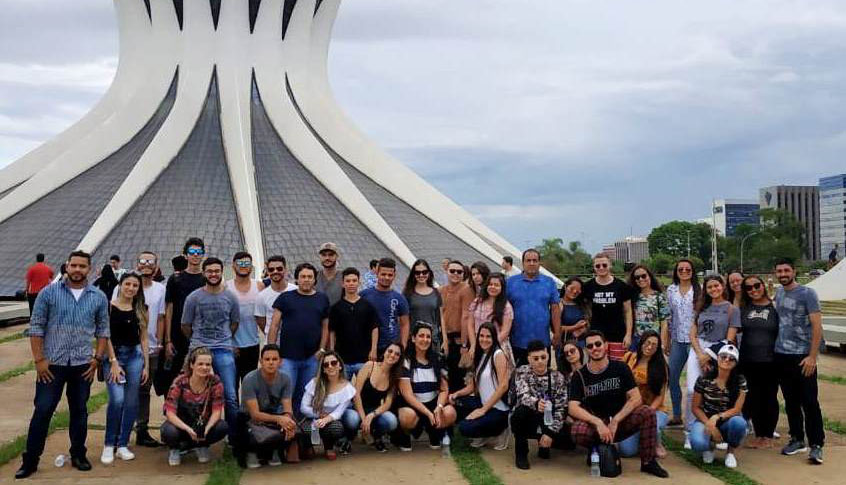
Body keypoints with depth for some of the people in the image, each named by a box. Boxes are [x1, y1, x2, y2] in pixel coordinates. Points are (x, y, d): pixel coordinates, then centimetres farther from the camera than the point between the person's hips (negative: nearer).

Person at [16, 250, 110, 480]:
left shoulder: (99, 297, 3)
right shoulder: (49, 292, -3)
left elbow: (103, 330, 9)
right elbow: (36, 327, -2)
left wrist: (97, 358, 0)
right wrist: (39, 359, -7)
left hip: (83, 365, 2)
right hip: (52, 363, -2)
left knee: (79, 411, 11)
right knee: (43, 410, 0)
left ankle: (78, 454, 24)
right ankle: (30, 459, 10)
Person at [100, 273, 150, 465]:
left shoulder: (141, 310, 7)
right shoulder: (109, 307, -3)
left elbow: (143, 339, 10)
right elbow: (106, 336, -6)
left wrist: (146, 365, 6)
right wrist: (114, 362, -11)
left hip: (135, 356, 4)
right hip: (113, 355, -4)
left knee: (131, 402, 3)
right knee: (117, 400, -16)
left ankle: (123, 445, 15)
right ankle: (109, 444, 1)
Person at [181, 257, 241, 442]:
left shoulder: (231, 297, 6)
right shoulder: (193, 298, 3)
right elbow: (185, 326, 11)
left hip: (224, 351, 0)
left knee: (231, 397, -5)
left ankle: (234, 438, 5)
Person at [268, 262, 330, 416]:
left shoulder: (322, 299, 9)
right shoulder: (285, 298, 4)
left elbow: (325, 327, 9)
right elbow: (274, 325, 2)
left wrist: (321, 350, -2)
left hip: (312, 358, 2)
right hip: (288, 357, -2)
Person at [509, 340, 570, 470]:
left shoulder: (558, 377, -6)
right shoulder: (522, 372, -9)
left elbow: (561, 409, -12)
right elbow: (523, 396, -26)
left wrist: (550, 432, -24)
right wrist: (536, 403, -49)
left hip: (548, 421, 2)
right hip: (527, 421, -2)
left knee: (569, 440, -24)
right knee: (521, 411, -35)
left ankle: (544, 444, 11)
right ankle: (521, 453, -12)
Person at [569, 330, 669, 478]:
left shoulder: (620, 368, -2)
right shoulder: (579, 376, -4)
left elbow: (636, 398, -10)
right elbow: (573, 408, -15)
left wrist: (615, 421, -20)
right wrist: (598, 423, -30)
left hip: (621, 422, 1)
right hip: (595, 424, -1)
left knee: (647, 412, -25)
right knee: (577, 431, -34)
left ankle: (648, 462, -11)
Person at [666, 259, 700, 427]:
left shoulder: (699, 290, -2)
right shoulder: (671, 290, 9)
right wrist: (666, 341, 11)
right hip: (677, 340, 4)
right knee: (672, 378, 6)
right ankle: (676, 416, 19)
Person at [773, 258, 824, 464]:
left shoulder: (807, 293, -7)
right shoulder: (778, 293, 11)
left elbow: (817, 326, -11)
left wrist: (812, 356, -17)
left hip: (803, 357, -6)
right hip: (781, 355, 6)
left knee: (809, 402, -4)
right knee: (790, 401, 12)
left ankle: (816, 445, 1)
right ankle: (797, 439, 23)